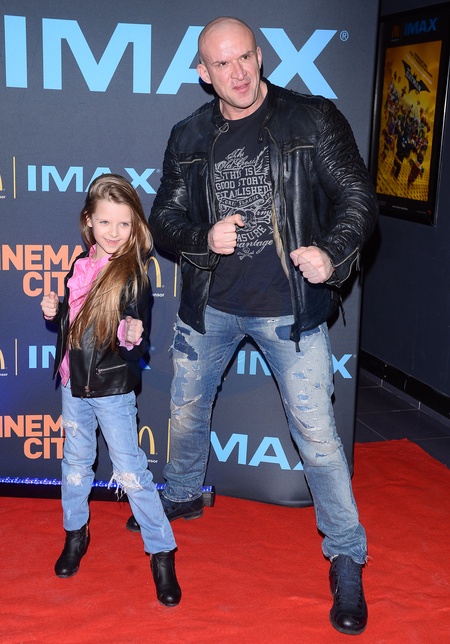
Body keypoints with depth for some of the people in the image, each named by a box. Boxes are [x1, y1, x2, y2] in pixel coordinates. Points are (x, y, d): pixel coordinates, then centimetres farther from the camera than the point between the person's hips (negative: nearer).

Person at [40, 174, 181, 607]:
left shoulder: (133, 276, -15)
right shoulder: (80, 266, 2)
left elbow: (138, 343, -14)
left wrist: (133, 338, -36)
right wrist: (53, 311, -4)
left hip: (113, 389, -6)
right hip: (74, 383, 6)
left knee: (130, 470, 0)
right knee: (76, 461, 20)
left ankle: (161, 552, 14)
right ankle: (75, 533, 41)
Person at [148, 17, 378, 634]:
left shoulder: (314, 119, -5)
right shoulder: (189, 137, 4)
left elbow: (358, 197, -6)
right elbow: (164, 218, 8)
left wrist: (333, 255, -25)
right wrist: (205, 239, -14)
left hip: (289, 305, -3)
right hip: (211, 304, 4)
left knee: (316, 433, -2)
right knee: (187, 411, 19)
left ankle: (347, 559, 17)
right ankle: (183, 496, 49)